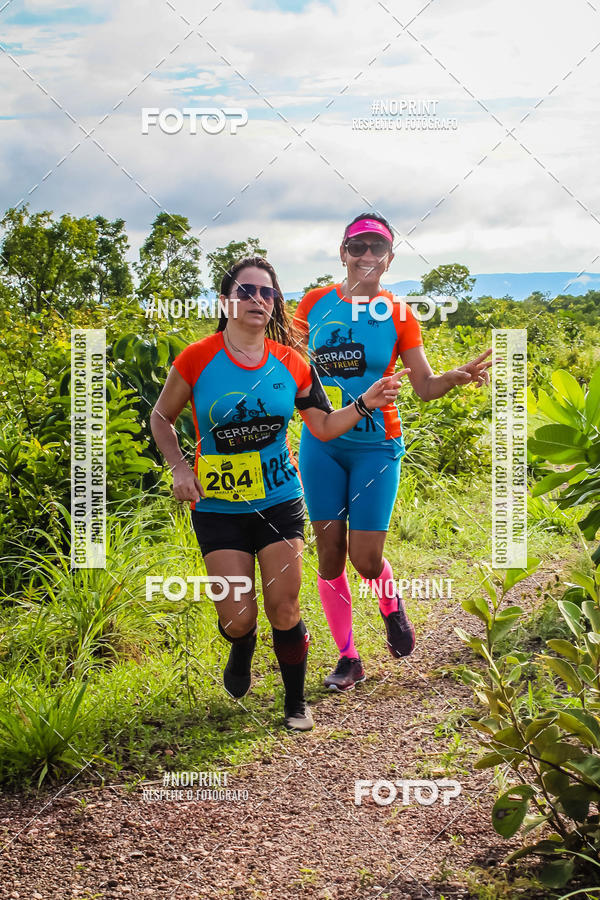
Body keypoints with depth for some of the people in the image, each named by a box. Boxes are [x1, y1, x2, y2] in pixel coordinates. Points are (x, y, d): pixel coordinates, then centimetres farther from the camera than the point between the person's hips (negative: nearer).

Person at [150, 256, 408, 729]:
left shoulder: (291, 363, -2)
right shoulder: (197, 359, -10)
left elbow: (324, 426, 5)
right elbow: (161, 418, 4)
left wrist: (366, 403, -9)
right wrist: (179, 467, -10)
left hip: (280, 500, 2)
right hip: (218, 507, -1)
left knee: (284, 609, 1)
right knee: (238, 617, -3)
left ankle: (296, 702, 23)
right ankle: (241, 654, 35)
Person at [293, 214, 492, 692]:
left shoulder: (398, 314, 0)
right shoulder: (316, 302, 3)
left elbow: (425, 384, -2)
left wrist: (458, 376, -21)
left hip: (376, 445, -2)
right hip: (322, 442, 2)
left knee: (365, 558, -7)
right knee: (330, 553, 3)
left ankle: (391, 605, 29)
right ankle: (347, 657, 19)